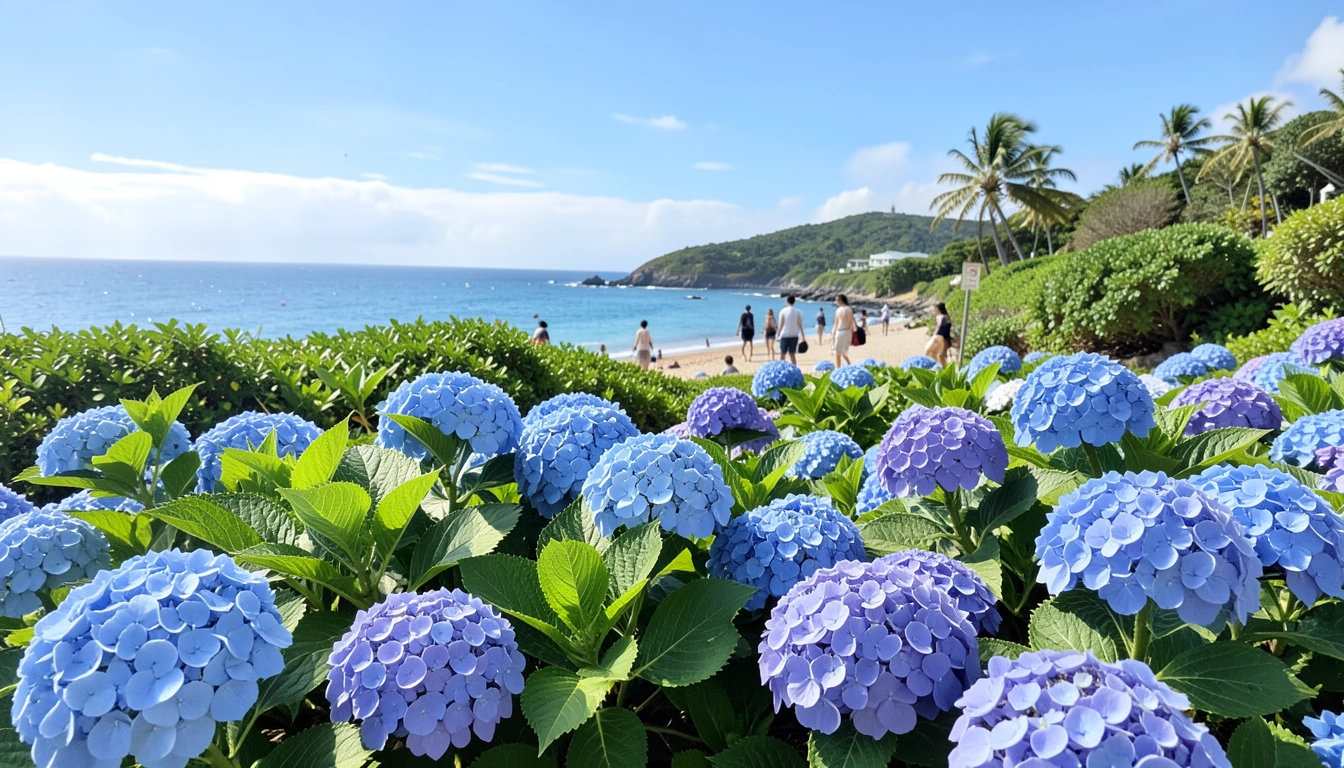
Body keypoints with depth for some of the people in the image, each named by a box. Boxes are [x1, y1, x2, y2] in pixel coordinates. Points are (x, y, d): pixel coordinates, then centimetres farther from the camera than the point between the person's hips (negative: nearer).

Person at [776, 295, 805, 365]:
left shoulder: (783, 311, -4)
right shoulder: (798, 311, 1)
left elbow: (781, 325, -5)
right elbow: (799, 324, 0)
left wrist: (778, 334, 4)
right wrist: (802, 335, 6)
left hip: (785, 335, -2)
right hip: (794, 335, 2)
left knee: (782, 354, 5)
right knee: (792, 354, 8)